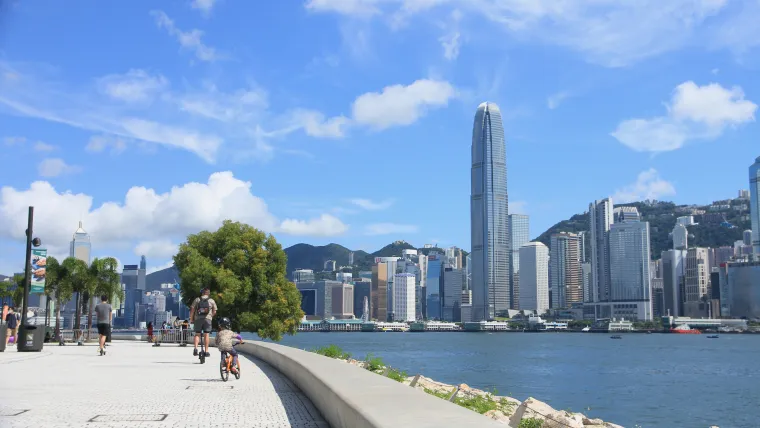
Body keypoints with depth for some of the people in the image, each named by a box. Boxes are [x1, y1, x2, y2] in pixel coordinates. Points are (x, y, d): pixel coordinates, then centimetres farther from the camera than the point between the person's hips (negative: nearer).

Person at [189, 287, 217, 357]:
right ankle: (206, 351, 3)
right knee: (206, 335, 3)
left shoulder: (197, 299, 8)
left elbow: (192, 309, 2)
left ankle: (196, 348, -10)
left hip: (198, 319, 0)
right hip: (207, 319, 0)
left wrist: (191, 319, 10)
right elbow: (214, 312, 8)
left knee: (197, 334, 9)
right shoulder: (211, 301, 9)